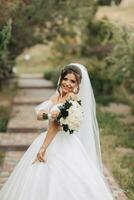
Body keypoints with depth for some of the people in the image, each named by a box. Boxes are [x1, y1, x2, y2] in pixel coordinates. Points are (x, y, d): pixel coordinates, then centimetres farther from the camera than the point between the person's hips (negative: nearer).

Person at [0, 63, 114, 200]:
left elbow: (56, 124, -16)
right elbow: (39, 115, 3)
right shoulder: (57, 95, 12)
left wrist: (43, 147, -19)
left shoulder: (73, 97, -11)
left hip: (64, 145, -8)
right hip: (49, 140, 8)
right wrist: (43, 114, -21)